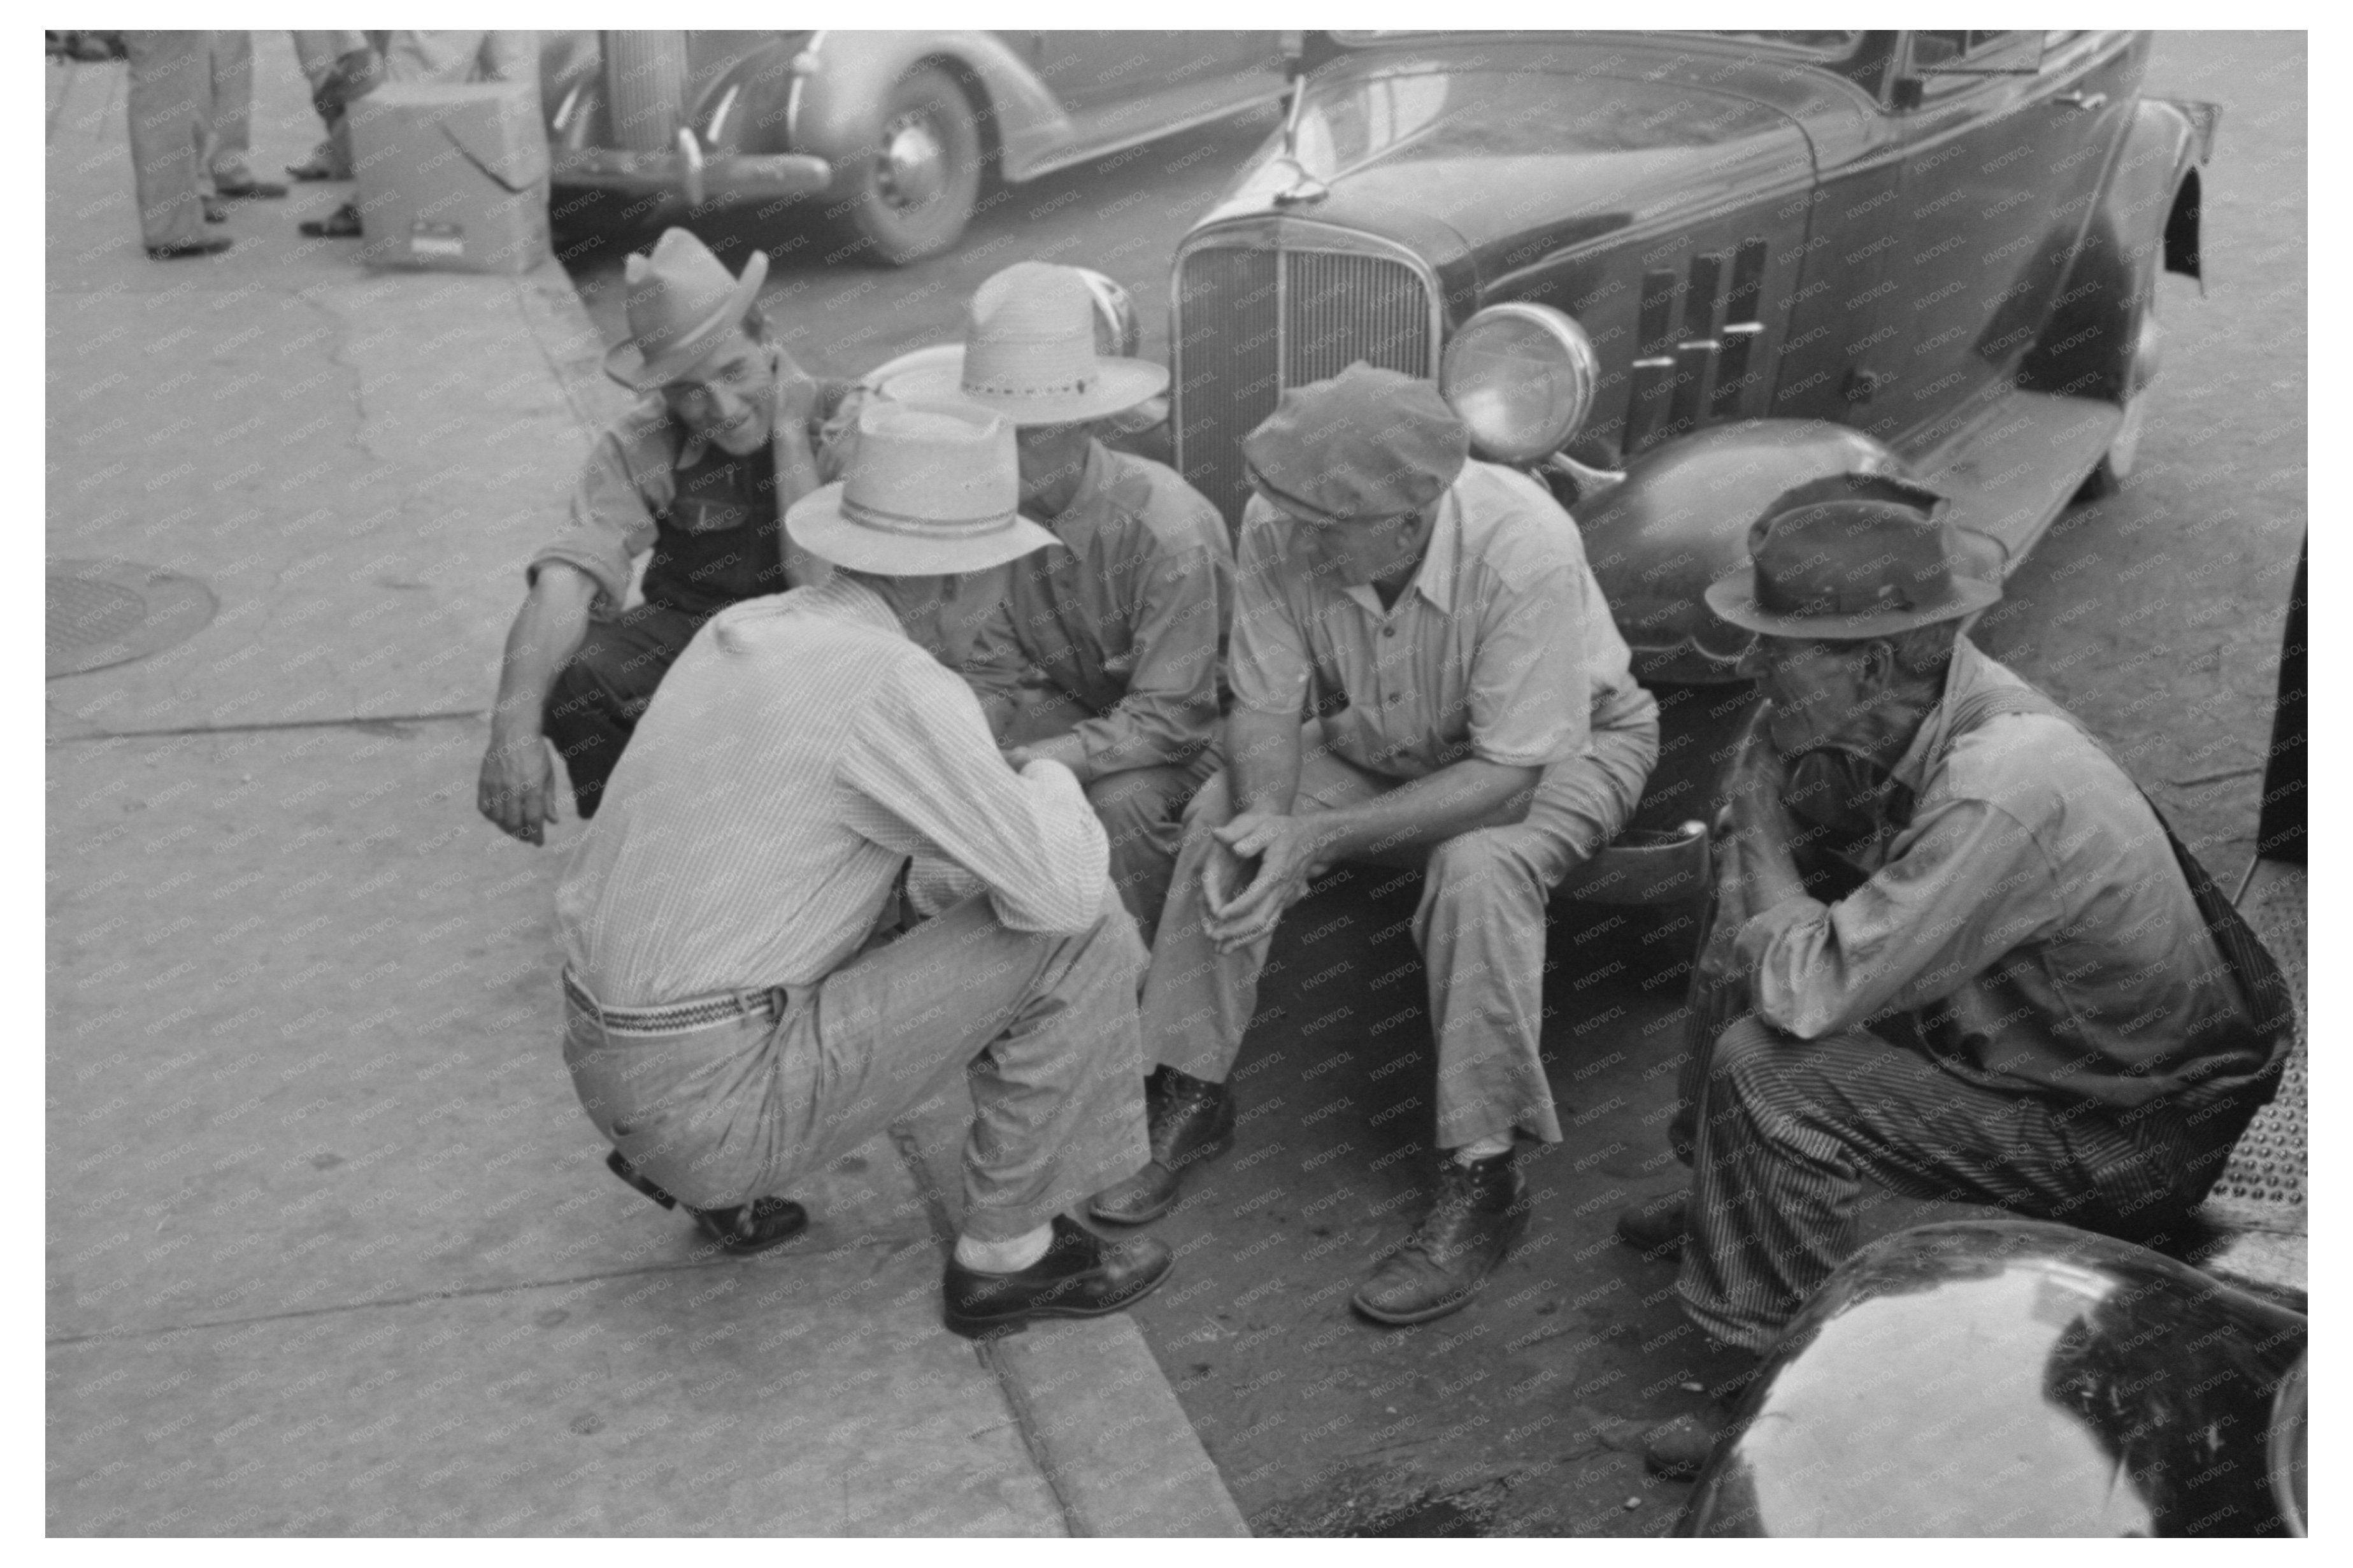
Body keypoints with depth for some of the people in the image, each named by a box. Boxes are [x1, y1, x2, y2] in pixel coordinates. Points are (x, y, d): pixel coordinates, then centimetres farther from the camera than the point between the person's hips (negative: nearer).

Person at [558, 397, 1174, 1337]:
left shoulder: (743, 631, 8)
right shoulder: (899, 685, -18)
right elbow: (1062, 890, -20)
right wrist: (1050, 784, 2)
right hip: (723, 1098, -8)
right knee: (1079, 936, -7)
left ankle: (708, 1180, 23)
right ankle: (1008, 1252, 8)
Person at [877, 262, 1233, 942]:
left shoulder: (1166, 528, -31)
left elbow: (1169, 719, -31)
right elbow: (994, 674, -4)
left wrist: (1016, 765, -39)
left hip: (1201, 726, -6)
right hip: (1083, 705, 6)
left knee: (1123, 799, -34)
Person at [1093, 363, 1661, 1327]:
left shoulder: (1523, 551, -38)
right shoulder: (1280, 527, -25)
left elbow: (1509, 775, -33)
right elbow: (1264, 707, -13)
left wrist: (1320, 839, -39)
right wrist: (1264, 819, -35)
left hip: (1565, 746, -4)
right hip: (1379, 743, 5)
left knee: (1479, 870, -34)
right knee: (1220, 819, -18)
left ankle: (1480, 1183, -20)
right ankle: (1190, 1095, -1)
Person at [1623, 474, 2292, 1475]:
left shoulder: (2000, 794, -35)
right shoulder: (1905, 711, -8)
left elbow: (1807, 993, -31)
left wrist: (1760, 824, -19)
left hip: (2132, 1138, -9)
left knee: (1765, 1074, -22)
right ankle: (1731, 1200, 29)